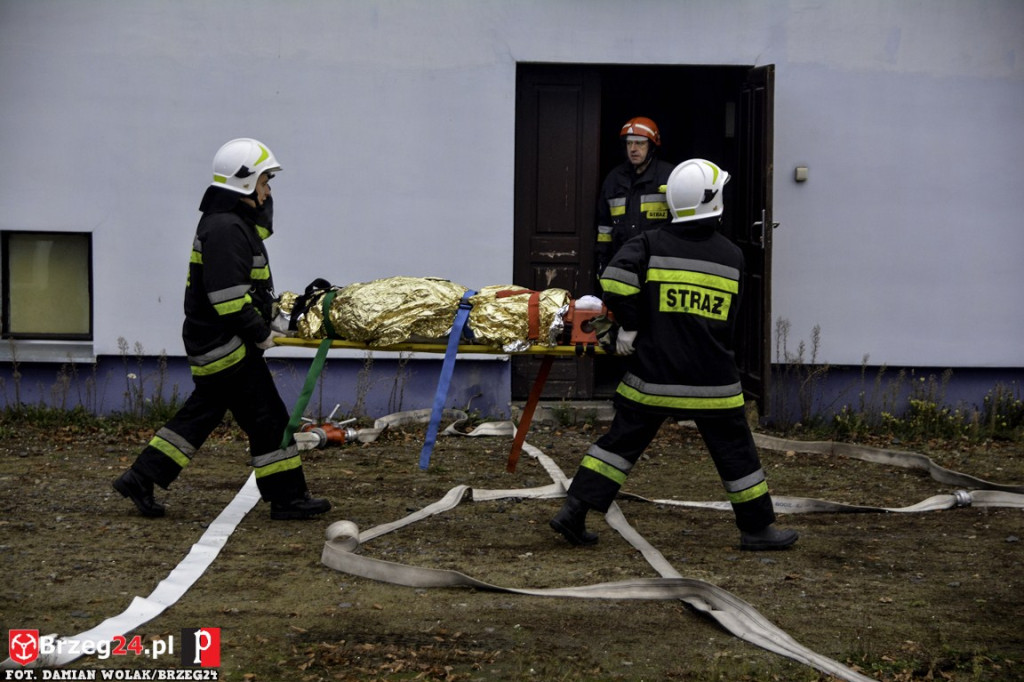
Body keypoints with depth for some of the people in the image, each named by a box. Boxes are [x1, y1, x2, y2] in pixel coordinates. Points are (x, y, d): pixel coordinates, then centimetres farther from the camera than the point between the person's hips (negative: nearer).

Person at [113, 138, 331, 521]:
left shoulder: (232, 221, 15)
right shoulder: (225, 228, -19)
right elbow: (228, 296, -24)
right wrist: (261, 334, -16)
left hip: (211, 343, 11)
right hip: (226, 345, -11)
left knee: (202, 414, 16)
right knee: (267, 418, -3)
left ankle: (140, 479, 18)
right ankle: (287, 498, 5)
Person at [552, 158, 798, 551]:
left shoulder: (651, 245, -1)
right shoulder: (732, 256, 4)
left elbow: (616, 279, -18)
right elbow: (729, 323, 11)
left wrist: (629, 325, -7)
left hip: (652, 377, 1)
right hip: (712, 380, 0)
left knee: (621, 441, 8)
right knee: (735, 451, 11)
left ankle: (574, 511, 5)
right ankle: (758, 528, 21)